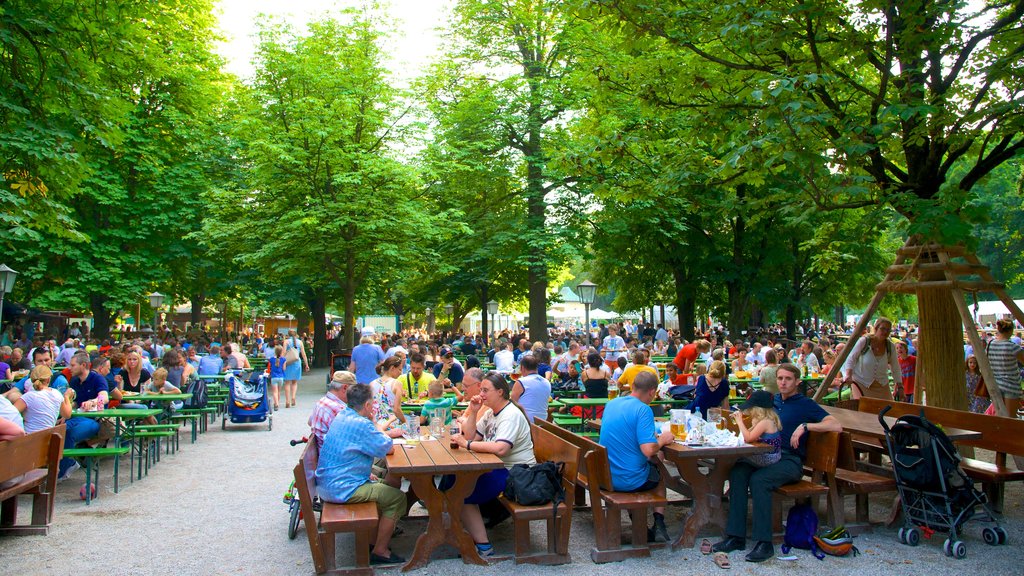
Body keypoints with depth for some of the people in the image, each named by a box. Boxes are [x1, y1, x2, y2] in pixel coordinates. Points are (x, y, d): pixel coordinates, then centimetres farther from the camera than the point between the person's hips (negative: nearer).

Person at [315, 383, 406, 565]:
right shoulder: (361, 424, -22)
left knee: (381, 485, 26)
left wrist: (366, 472, 14)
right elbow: (389, 448, -14)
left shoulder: (341, 416, 7)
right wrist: (374, 422, -3)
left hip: (326, 485, 10)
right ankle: (380, 551, 3)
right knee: (397, 498, -4)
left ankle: (376, 537, 29)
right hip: (342, 490, -10)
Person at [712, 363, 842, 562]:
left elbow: (837, 426, -7)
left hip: (790, 459, -5)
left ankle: (764, 542, -27)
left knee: (758, 479, -33)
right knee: (737, 472, -26)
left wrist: (805, 426, -16)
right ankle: (736, 536, -24)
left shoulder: (805, 404, 5)